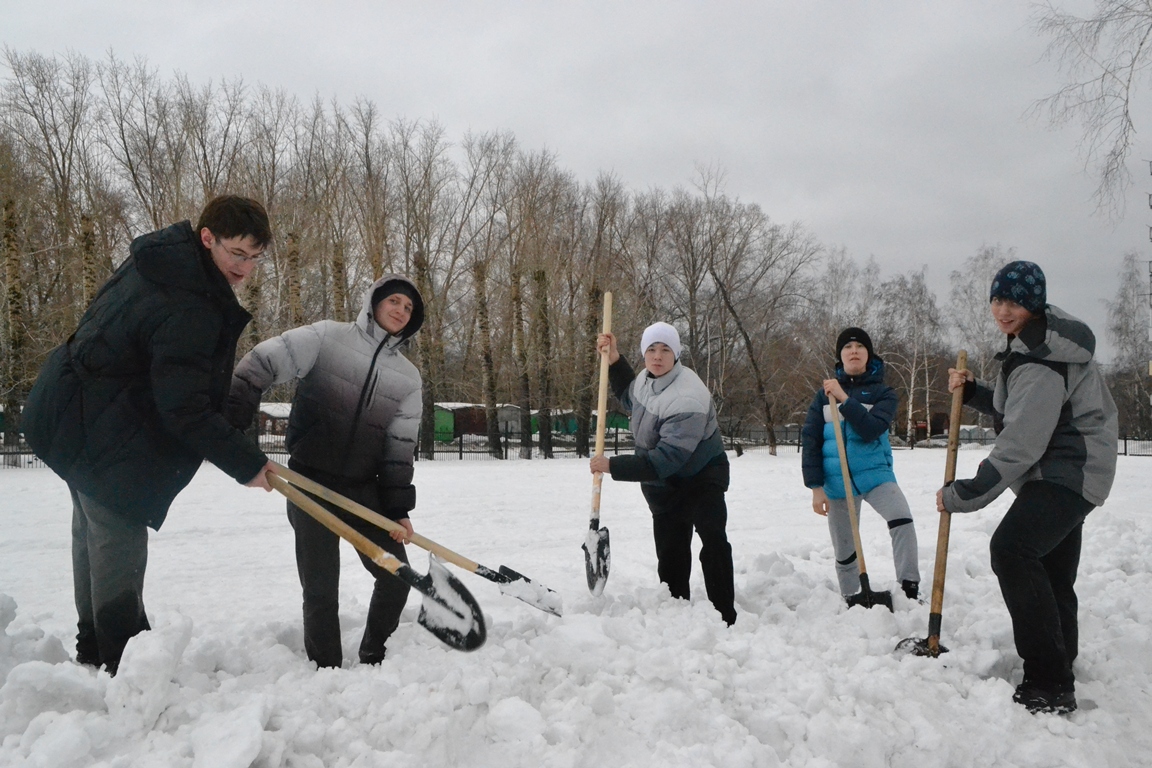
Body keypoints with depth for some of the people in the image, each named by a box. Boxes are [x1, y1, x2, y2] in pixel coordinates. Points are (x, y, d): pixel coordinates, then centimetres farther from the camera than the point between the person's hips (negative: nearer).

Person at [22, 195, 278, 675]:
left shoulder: (161, 256, 2)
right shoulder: (188, 310, -30)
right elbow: (185, 410, -29)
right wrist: (246, 464, -20)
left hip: (74, 413, 11)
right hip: (98, 432, -11)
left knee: (94, 534, 18)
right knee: (119, 540, -4)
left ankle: (94, 651, 32)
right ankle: (123, 666, 6)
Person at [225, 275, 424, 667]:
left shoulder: (407, 377, 7)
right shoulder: (328, 337, -5)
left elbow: (400, 448, 5)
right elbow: (265, 360, -13)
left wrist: (398, 508, -1)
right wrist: (229, 416, -26)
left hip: (364, 490, 4)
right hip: (311, 485, -4)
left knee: (397, 576, 3)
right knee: (321, 588, -4)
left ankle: (374, 662, 23)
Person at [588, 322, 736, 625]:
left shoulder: (687, 398, -31)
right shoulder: (647, 379, -3)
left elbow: (667, 458, -36)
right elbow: (630, 398, 24)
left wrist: (614, 466, -34)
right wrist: (614, 361, 9)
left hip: (701, 478, -8)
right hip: (663, 486, 8)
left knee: (713, 542, -21)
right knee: (670, 554, 13)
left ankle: (725, 619, -19)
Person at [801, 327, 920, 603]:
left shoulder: (883, 392, -1)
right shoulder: (825, 393, 4)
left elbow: (872, 429, -19)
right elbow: (810, 439, 1)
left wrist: (844, 399, -22)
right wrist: (816, 487, -5)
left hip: (875, 474, -2)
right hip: (836, 481, 2)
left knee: (901, 517, -28)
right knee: (844, 550, 8)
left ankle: (910, 591, -21)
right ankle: (851, 602, 26)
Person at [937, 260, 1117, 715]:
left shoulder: (1040, 363, -23)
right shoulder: (1036, 341, 10)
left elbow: (1019, 446, -27)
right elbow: (1020, 411, 20)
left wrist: (961, 496, -22)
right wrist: (972, 392, 5)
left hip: (1068, 473, -11)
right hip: (1065, 472, 11)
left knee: (1012, 549, -29)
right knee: (1052, 579, 19)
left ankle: (1050, 686, -27)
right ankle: (1059, 678, 35)